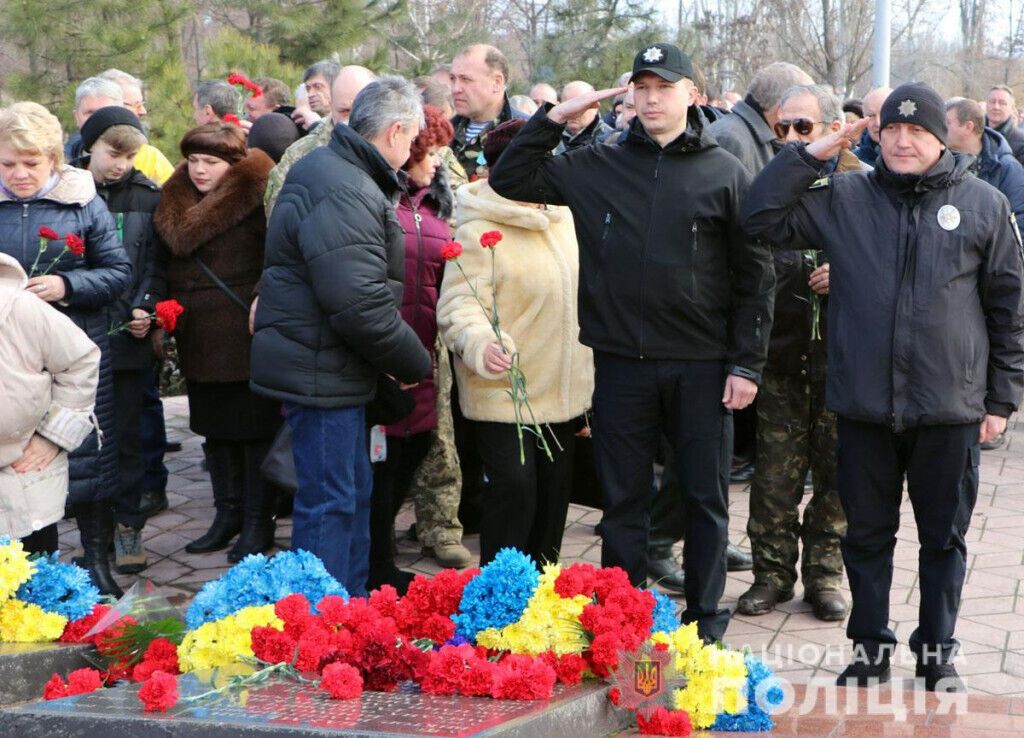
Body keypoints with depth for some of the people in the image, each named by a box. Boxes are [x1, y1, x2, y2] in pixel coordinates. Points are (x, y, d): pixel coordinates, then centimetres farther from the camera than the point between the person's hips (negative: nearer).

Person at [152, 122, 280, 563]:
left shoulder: (255, 197, -11)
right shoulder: (176, 202, 11)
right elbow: (166, 265, 19)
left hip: (247, 339, -7)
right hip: (197, 340, 7)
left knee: (254, 428, 2)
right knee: (214, 429, 16)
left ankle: (258, 522, 13)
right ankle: (227, 514, 28)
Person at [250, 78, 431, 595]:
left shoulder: (330, 170, 13)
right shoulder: (344, 194, -22)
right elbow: (362, 308, -27)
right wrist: (415, 363, -13)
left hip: (324, 367, 11)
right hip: (321, 371, -11)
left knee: (353, 492, 19)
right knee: (330, 502, -2)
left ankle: (351, 605, 31)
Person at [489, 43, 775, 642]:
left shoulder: (725, 173, 0)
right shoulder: (599, 168, 7)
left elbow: (756, 273, 0)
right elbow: (511, 180, 8)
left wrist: (747, 362, -5)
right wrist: (556, 117, -2)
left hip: (701, 366, -2)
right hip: (622, 362, 2)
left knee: (705, 497, 8)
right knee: (624, 498, 9)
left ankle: (705, 617, 20)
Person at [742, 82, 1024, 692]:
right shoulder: (845, 198, 4)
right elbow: (762, 217, 1)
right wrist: (810, 155, -6)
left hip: (950, 410, -1)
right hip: (864, 406, 1)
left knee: (944, 537, 11)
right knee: (868, 533, 12)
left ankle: (937, 653, 27)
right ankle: (871, 648, 26)